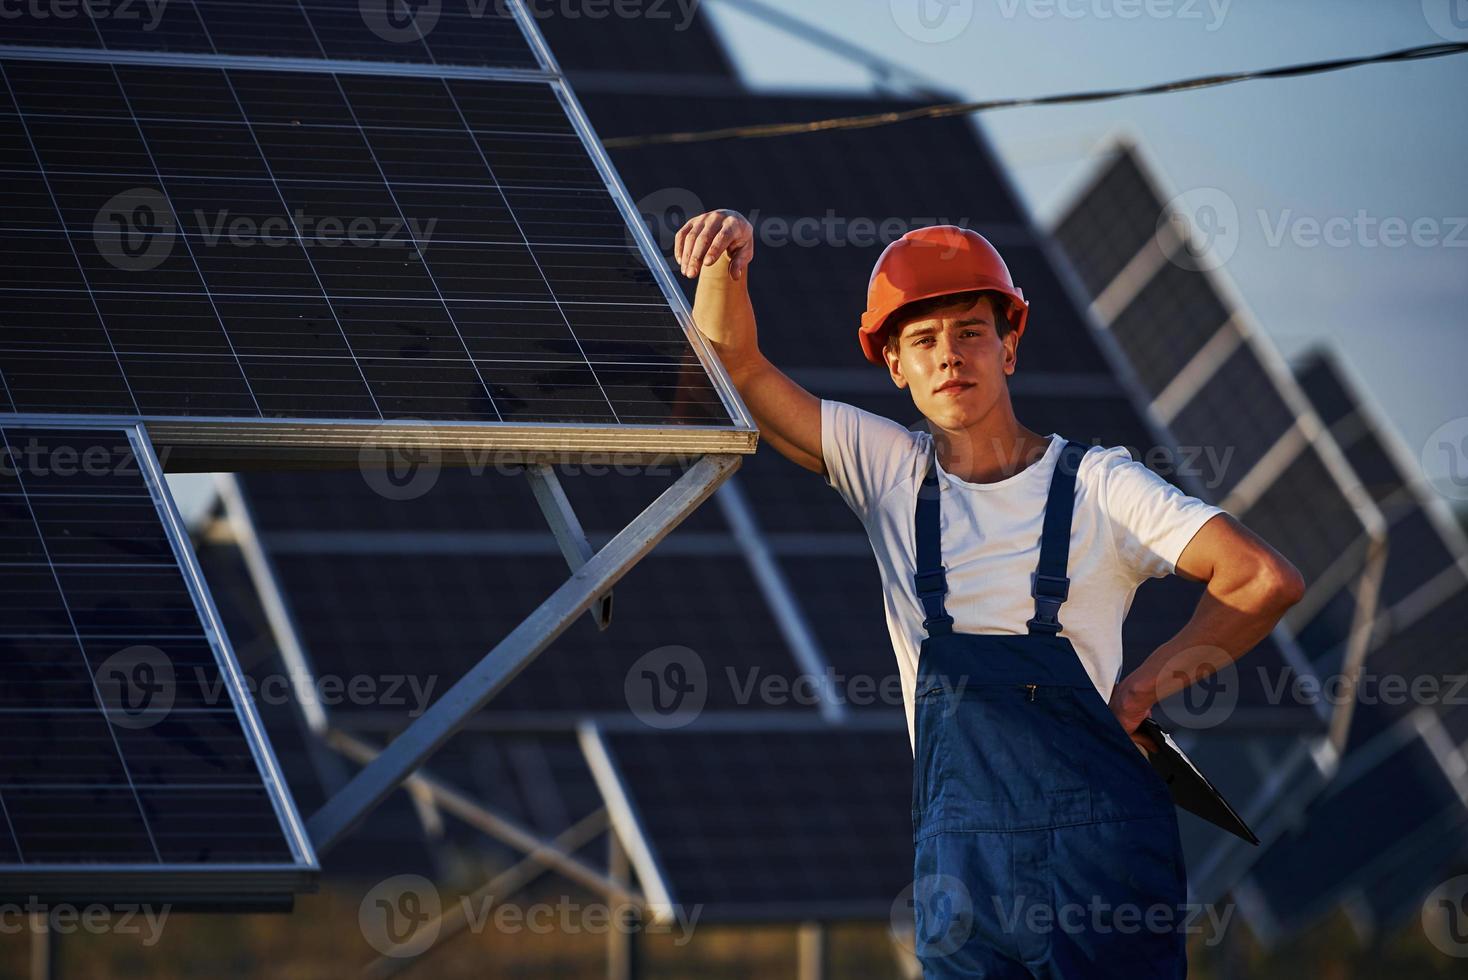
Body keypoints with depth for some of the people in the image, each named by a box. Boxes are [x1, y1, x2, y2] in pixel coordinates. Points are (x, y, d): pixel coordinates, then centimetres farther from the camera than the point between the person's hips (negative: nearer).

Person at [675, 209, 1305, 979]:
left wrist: (1140, 693, -6)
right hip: (959, 852, 2)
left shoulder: (1097, 484, 0)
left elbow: (1267, 581, -8)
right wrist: (725, 262, -10)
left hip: (1101, 852, -2)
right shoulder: (889, 473, 9)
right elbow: (735, 365, 8)